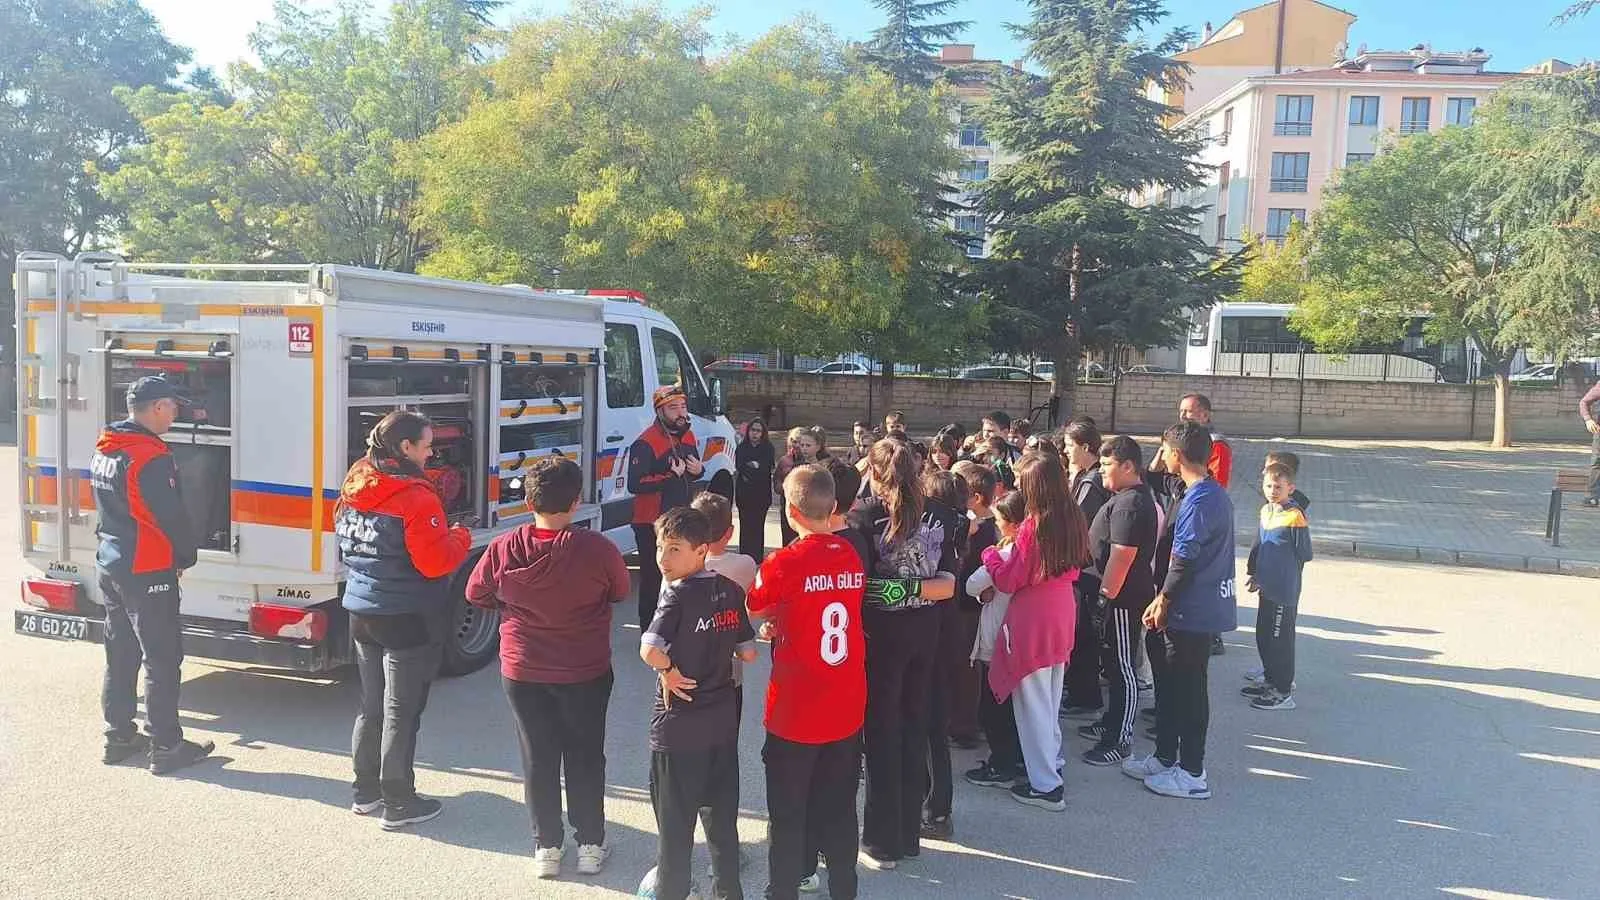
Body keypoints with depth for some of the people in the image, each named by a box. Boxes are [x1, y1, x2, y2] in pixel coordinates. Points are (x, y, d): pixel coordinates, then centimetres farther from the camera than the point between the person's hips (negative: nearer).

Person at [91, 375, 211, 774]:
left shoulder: (104, 450, 8)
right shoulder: (151, 456, -21)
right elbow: (171, 515, -19)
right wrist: (187, 554, -3)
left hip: (111, 566, 9)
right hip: (147, 573, -9)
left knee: (120, 655, 17)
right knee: (162, 659, -1)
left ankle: (119, 737, 27)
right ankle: (166, 747, 5)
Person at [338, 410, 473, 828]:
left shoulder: (353, 489, 5)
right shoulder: (416, 497, -21)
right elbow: (435, 562, -21)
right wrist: (460, 536, -5)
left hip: (362, 614, 8)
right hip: (408, 620, -8)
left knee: (371, 704, 19)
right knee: (401, 711, 3)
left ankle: (367, 789, 30)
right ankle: (398, 802, 13)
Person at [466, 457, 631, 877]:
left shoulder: (503, 549, -14)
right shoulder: (597, 549, -19)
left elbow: (477, 595, 3)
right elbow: (621, 592, -1)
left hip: (523, 672, 1)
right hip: (586, 673, -1)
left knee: (538, 759, 15)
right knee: (586, 758, 15)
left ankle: (547, 847, 24)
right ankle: (590, 845, 25)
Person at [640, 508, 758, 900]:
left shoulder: (678, 595, -18)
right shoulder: (731, 591, -1)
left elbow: (650, 650, -32)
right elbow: (748, 653, 4)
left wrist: (669, 670, -14)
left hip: (678, 726, -6)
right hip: (723, 721, 6)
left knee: (675, 822, 10)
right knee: (723, 815, 19)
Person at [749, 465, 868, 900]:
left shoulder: (783, 564, -18)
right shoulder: (853, 556, -3)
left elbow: (753, 610, -2)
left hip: (795, 713, -4)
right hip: (846, 710, 5)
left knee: (788, 814, 13)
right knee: (839, 809, 19)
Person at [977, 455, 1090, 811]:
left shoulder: (1032, 527, -21)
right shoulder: (1073, 521, 0)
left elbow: (1008, 581, -16)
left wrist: (990, 555, 2)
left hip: (1032, 623, -8)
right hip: (1061, 620, 8)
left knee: (1032, 702, 3)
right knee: (1051, 698, 22)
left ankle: (1045, 785, 9)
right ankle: (1052, 763, 37)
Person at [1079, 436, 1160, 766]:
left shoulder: (1130, 504, -21)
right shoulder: (1129, 498, 14)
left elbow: (1121, 555, -26)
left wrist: (1106, 594, -22)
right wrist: (1104, 591, 24)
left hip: (1124, 599, -11)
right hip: (1119, 595, 11)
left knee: (1121, 668, -3)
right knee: (1112, 663, 20)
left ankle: (1121, 740, 5)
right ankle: (1112, 723, 33)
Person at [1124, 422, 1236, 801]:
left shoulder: (1199, 500, -20)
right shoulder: (1216, 494, 11)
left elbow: (1183, 560, -21)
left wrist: (1164, 601, -7)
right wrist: (1165, 599, 16)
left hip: (1193, 612, -10)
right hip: (1205, 607, 10)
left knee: (1188, 689, 2)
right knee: (1172, 684, 18)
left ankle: (1192, 774, 13)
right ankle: (1165, 758, 30)